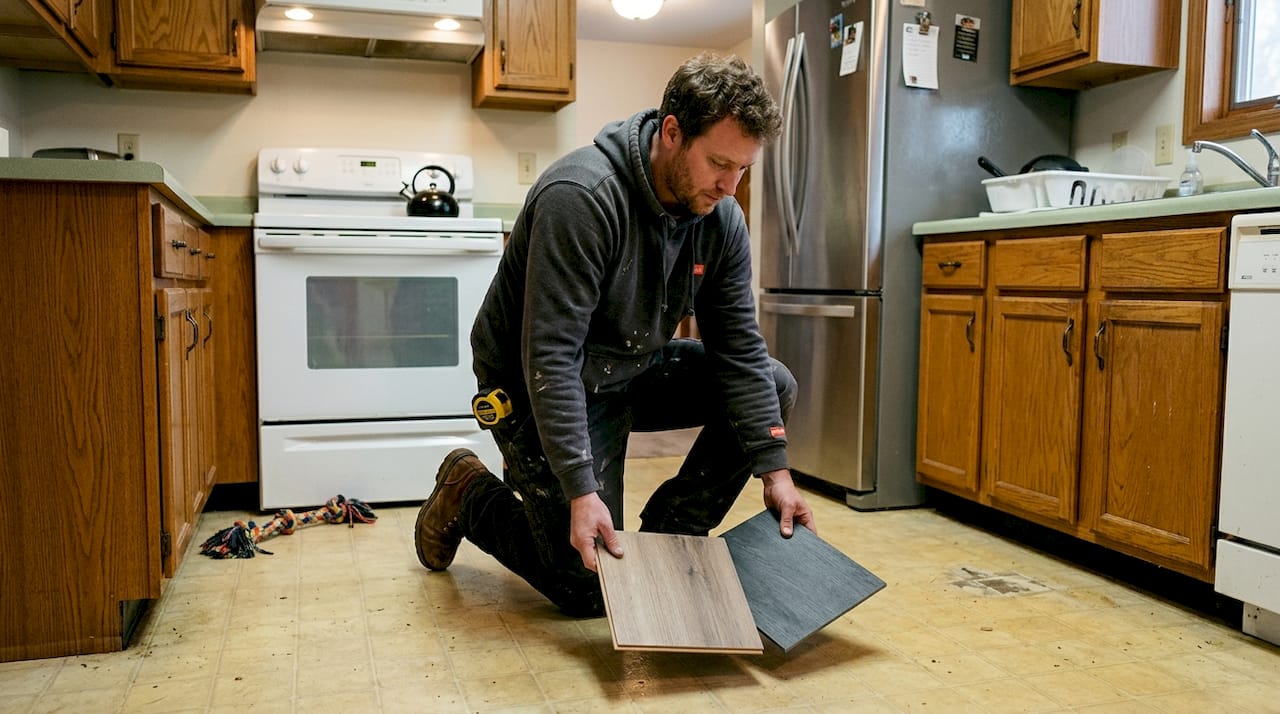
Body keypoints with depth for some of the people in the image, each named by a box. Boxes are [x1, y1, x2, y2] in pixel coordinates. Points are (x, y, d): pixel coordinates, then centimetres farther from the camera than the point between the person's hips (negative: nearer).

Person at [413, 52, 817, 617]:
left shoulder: (721, 217, -8)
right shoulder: (581, 197, -30)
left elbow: (740, 348, -5)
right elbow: (549, 356, -31)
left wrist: (775, 470, -10)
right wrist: (581, 490, -34)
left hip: (632, 371, 7)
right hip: (541, 393, -7)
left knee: (774, 385, -6)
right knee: (590, 590, -6)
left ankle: (670, 535, 4)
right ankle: (469, 496, 17)